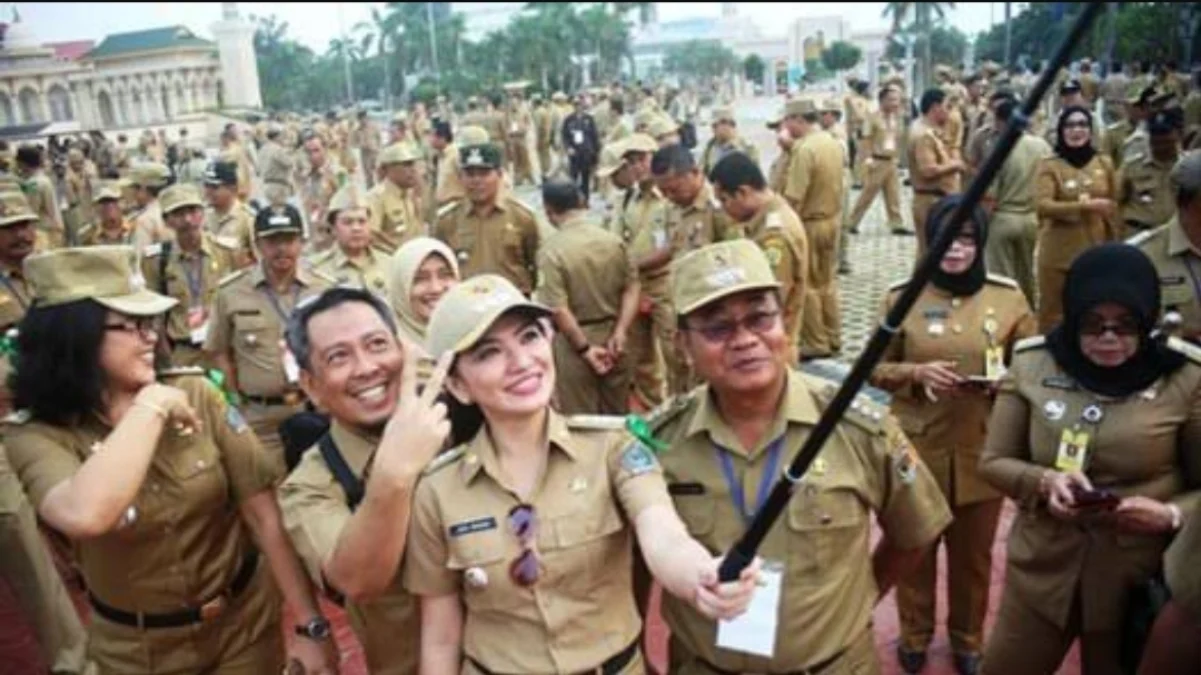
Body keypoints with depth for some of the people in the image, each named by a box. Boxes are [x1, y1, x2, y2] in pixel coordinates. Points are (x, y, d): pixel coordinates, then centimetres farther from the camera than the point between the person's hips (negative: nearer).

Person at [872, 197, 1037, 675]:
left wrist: (1000, 380, -16)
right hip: (917, 447, -1)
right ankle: (915, 634, 38)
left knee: (973, 553, 17)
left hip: (982, 449, 1)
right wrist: (917, 372, -18)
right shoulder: (902, 296, -5)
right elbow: (876, 368, 0)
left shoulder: (1008, 296, -2)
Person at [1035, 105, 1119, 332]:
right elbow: (1043, 205, -19)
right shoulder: (1049, 166, -4)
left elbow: (1112, 211, 11)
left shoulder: (1104, 164, 6)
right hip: (1058, 255, -3)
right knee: (1053, 313, 4)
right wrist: (1085, 205, -24)